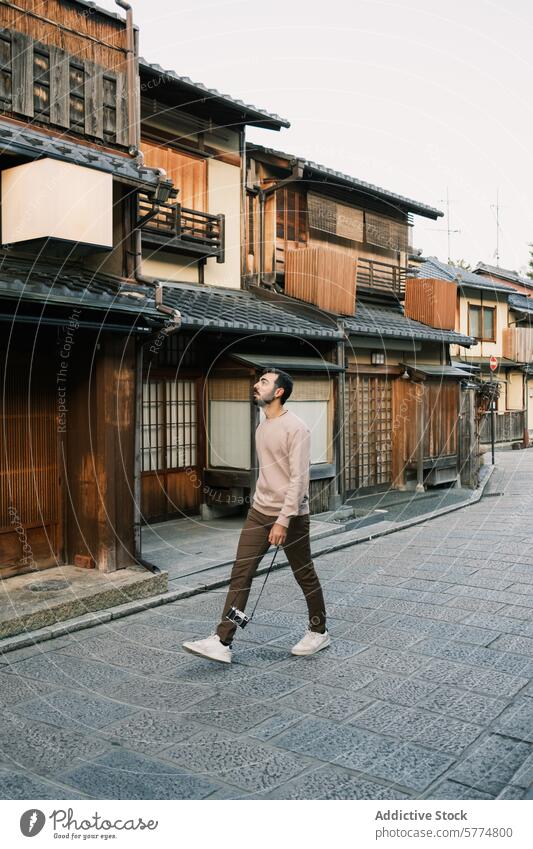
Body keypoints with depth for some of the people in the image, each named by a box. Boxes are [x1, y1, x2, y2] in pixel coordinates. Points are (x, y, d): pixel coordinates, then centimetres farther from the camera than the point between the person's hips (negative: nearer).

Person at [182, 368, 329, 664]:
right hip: (259, 512, 7)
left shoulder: (296, 428, -15)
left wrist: (283, 520, -25)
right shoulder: (262, 427, 11)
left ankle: (319, 632, 29)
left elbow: (299, 478, -21)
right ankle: (222, 642, 1)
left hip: (290, 516, -7)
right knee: (240, 573, 0)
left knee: (305, 575, 9)